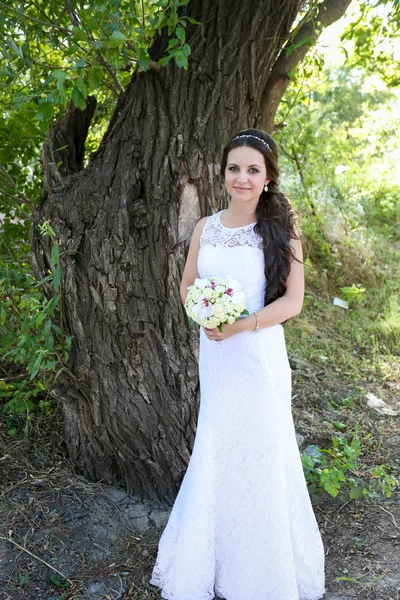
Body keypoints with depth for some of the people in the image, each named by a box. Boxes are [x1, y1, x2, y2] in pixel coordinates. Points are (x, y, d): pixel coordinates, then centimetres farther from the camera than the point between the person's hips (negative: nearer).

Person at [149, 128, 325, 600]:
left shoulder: (281, 226, -7)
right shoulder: (206, 227, 5)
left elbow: (292, 300, -10)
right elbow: (187, 286, 11)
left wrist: (242, 324, -21)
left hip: (259, 353, -4)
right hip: (213, 353, 4)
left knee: (259, 451, 8)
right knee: (215, 450, 15)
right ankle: (217, 554, 38)